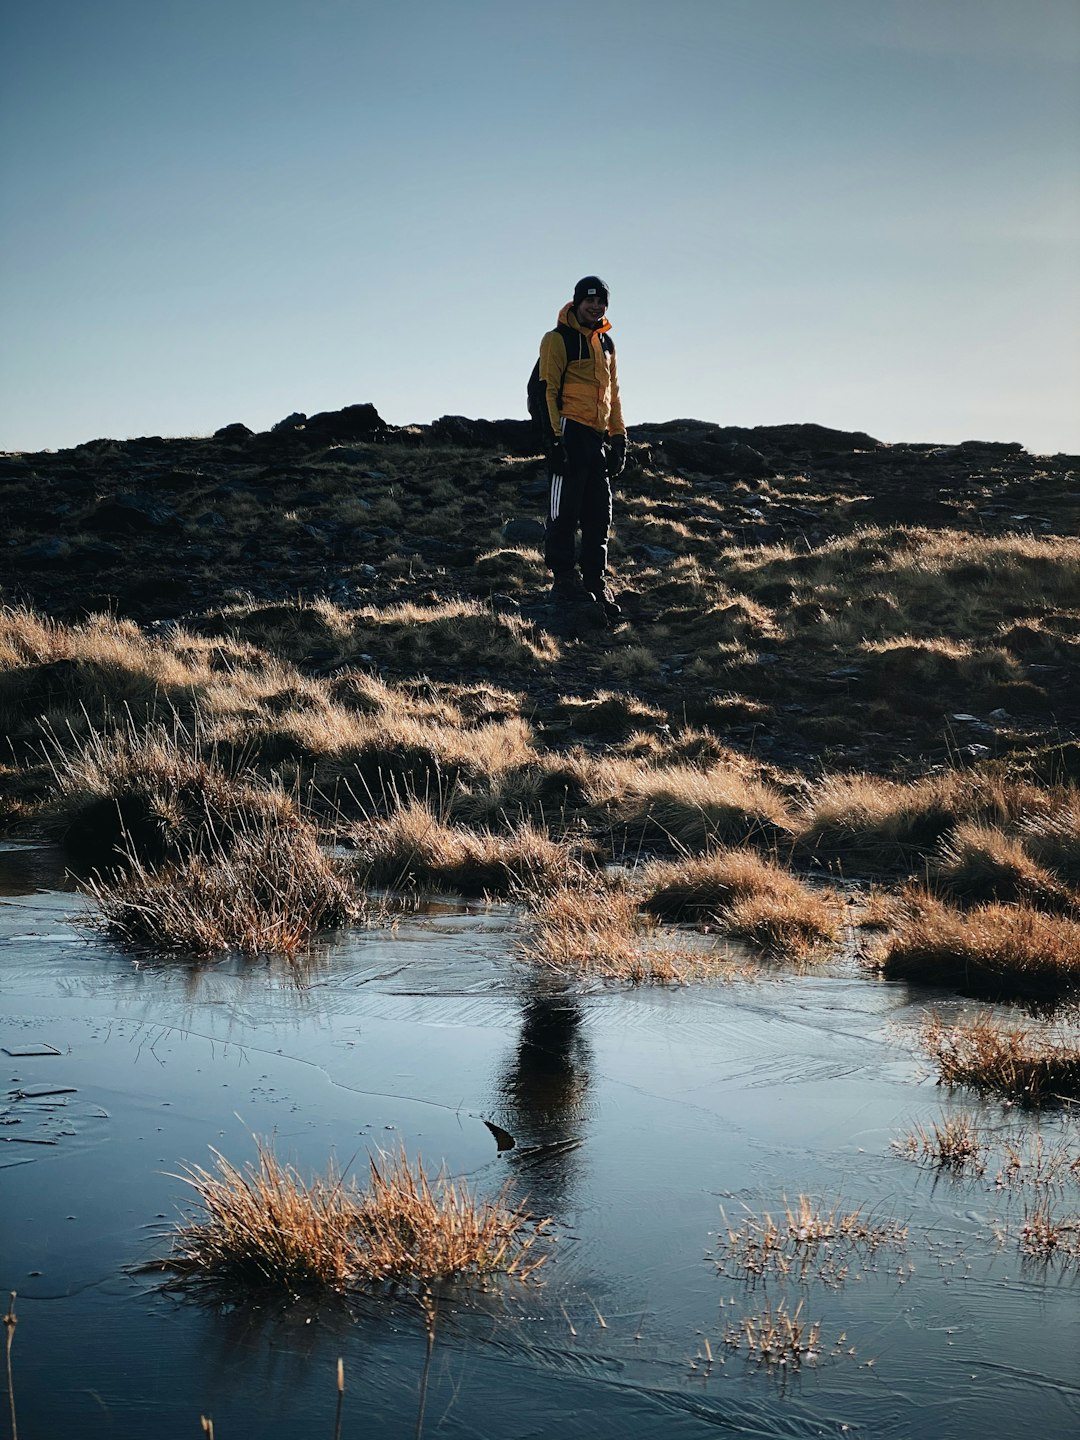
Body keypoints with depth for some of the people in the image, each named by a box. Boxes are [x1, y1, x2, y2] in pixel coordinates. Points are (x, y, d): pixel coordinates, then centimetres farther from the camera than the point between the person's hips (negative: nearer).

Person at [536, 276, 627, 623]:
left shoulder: (606, 344, 20)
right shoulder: (559, 339, -3)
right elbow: (548, 389, -8)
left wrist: (619, 436, 18)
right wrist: (555, 435, -16)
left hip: (598, 438, 8)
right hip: (570, 434, -7)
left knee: (599, 518, 7)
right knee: (564, 512, -7)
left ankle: (596, 583, 11)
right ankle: (563, 579, -3)